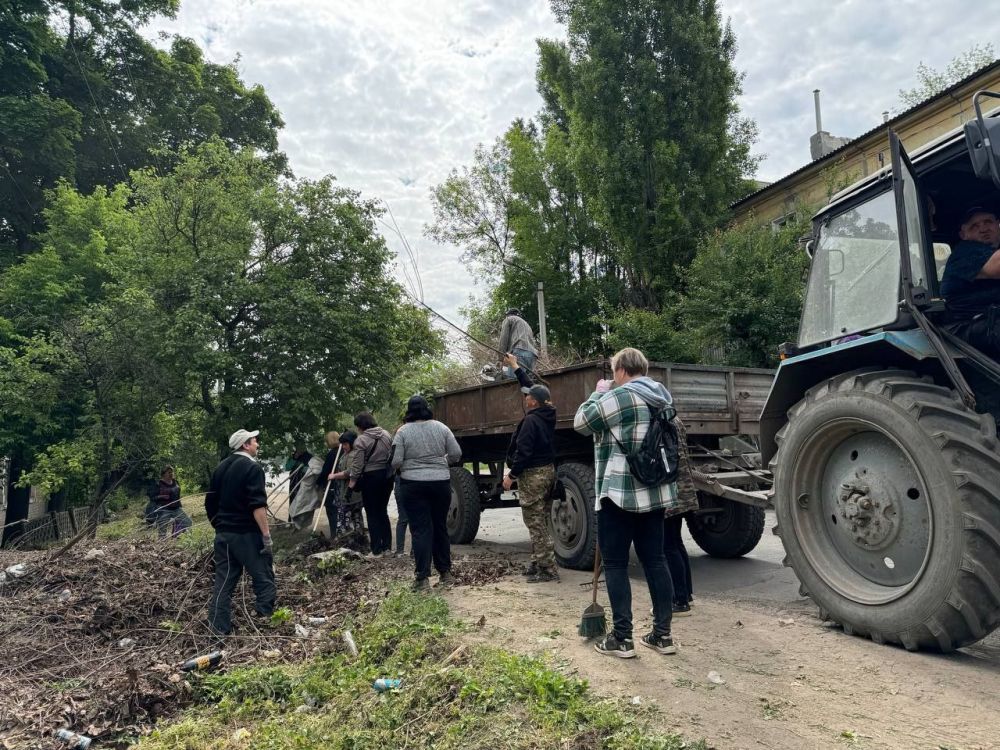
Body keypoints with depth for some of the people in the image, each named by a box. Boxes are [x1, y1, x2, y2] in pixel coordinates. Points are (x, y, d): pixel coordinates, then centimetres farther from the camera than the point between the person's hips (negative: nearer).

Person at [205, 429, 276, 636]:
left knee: (224, 580, 11)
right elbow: (258, 506, -21)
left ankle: (219, 627, 14)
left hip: (224, 534, 8)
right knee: (263, 578, 3)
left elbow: (210, 503, 17)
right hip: (247, 534, -8)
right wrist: (266, 535, -20)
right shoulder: (252, 467, -12)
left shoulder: (221, 468, 13)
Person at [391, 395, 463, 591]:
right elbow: (456, 454, -1)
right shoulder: (440, 427, 1)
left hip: (413, 485, -2)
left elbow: (396, 461, -9)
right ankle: (445, 573, 22)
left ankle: (422, 578, -1)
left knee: (421, 530, 1)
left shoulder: (403, 431, -6)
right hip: (441, 483, 3)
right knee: (440, 527, 14)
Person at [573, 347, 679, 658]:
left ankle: (622, 638, 7)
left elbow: (581, 422, -5)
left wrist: (599, 393, 7)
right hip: (654, 492, 8)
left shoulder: (619, 396, -14)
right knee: (654, 560, 12)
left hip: (619, 493, -7)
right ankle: (663, 634, 17)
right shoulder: (661, 398, 11)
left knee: (615, 564, 2)